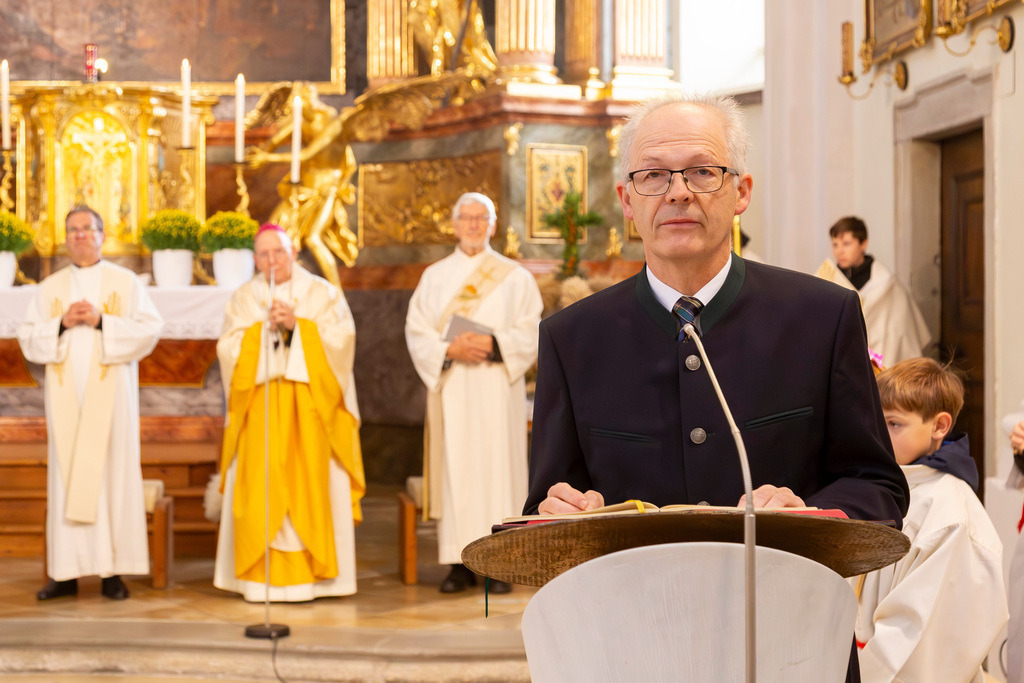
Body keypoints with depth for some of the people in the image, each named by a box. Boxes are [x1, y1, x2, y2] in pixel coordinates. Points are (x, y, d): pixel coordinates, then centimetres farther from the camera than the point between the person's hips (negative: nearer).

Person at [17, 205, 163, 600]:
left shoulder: (126, 283, 7)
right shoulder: (50, 288, 14)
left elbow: (150, 329, -3)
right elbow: (27, 337, 8)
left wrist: (102, 321, -13)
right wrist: (62, 323, -9)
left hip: (109, 393, -2)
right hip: (65, 394, 2)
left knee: (112, 474, -5)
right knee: (66, 477, -1)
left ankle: (111, 570, -1)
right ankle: (65, 572, 2)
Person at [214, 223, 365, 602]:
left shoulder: (323, 293, 7)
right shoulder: (244, 298, 11)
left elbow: (340, 340, -5)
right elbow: (229, 349, 1)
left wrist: (297, 325, -14)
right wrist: (263, 327, -13)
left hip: (310, 408, -1)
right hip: (260, 409, 1)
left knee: (310, 484, -5)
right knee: (261, 489, -5)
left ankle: (309, 570, 0)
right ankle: (261, 574, -1)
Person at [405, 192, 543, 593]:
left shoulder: (515, 277, 8)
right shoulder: (434, 277, 11)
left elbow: (530, 334, 1)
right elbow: (417, 333, 4)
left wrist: (495, 345, -16)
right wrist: (450, 349, -14)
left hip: (496, 389, -1)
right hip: (451, 389, 1)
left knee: (497, 467, -5)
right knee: (454, 469, -2)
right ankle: (460, 564, 2)